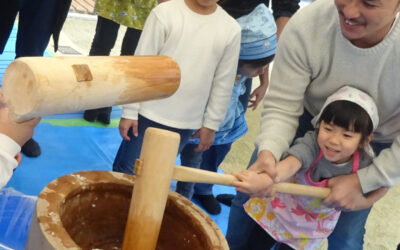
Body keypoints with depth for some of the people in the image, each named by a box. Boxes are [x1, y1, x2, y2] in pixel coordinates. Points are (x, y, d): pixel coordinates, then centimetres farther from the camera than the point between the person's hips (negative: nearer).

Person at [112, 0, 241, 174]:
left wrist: (211, 124, 7)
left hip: (186, 124, 2)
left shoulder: (231, 29, -2)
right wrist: (130, 111, -6)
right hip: (149, 115, -2)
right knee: (125, 172, 6)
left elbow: (223, 83, 5)